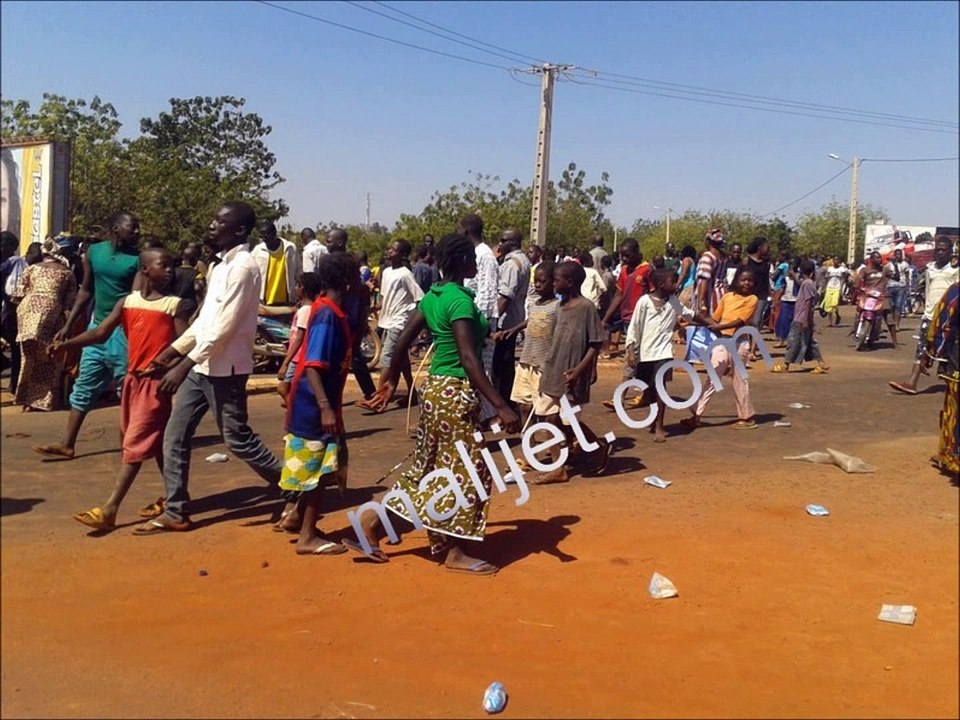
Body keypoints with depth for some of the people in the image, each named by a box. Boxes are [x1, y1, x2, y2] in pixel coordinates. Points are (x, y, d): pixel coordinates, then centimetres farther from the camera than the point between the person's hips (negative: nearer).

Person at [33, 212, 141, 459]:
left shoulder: (138, 259, -7)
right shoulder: (93, 252, 6)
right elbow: (86, 291, 14)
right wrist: (68, 325, 13)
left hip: (123, 329, -5)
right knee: (84, 387, 8)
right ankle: (67, 445, 14)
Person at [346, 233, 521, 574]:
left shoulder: (434, 295, 8)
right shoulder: (460, 300, -18)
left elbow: (403, 339, 13)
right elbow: (468, 359, -25)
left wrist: (391, 377, 28)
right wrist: (501, 406, -26)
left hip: (435, 387, 9)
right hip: (456, 393, -9)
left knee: (429, 467, 18)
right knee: (466, 469, 4)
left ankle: (374, 523, 23)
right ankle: (456, 552, 16)